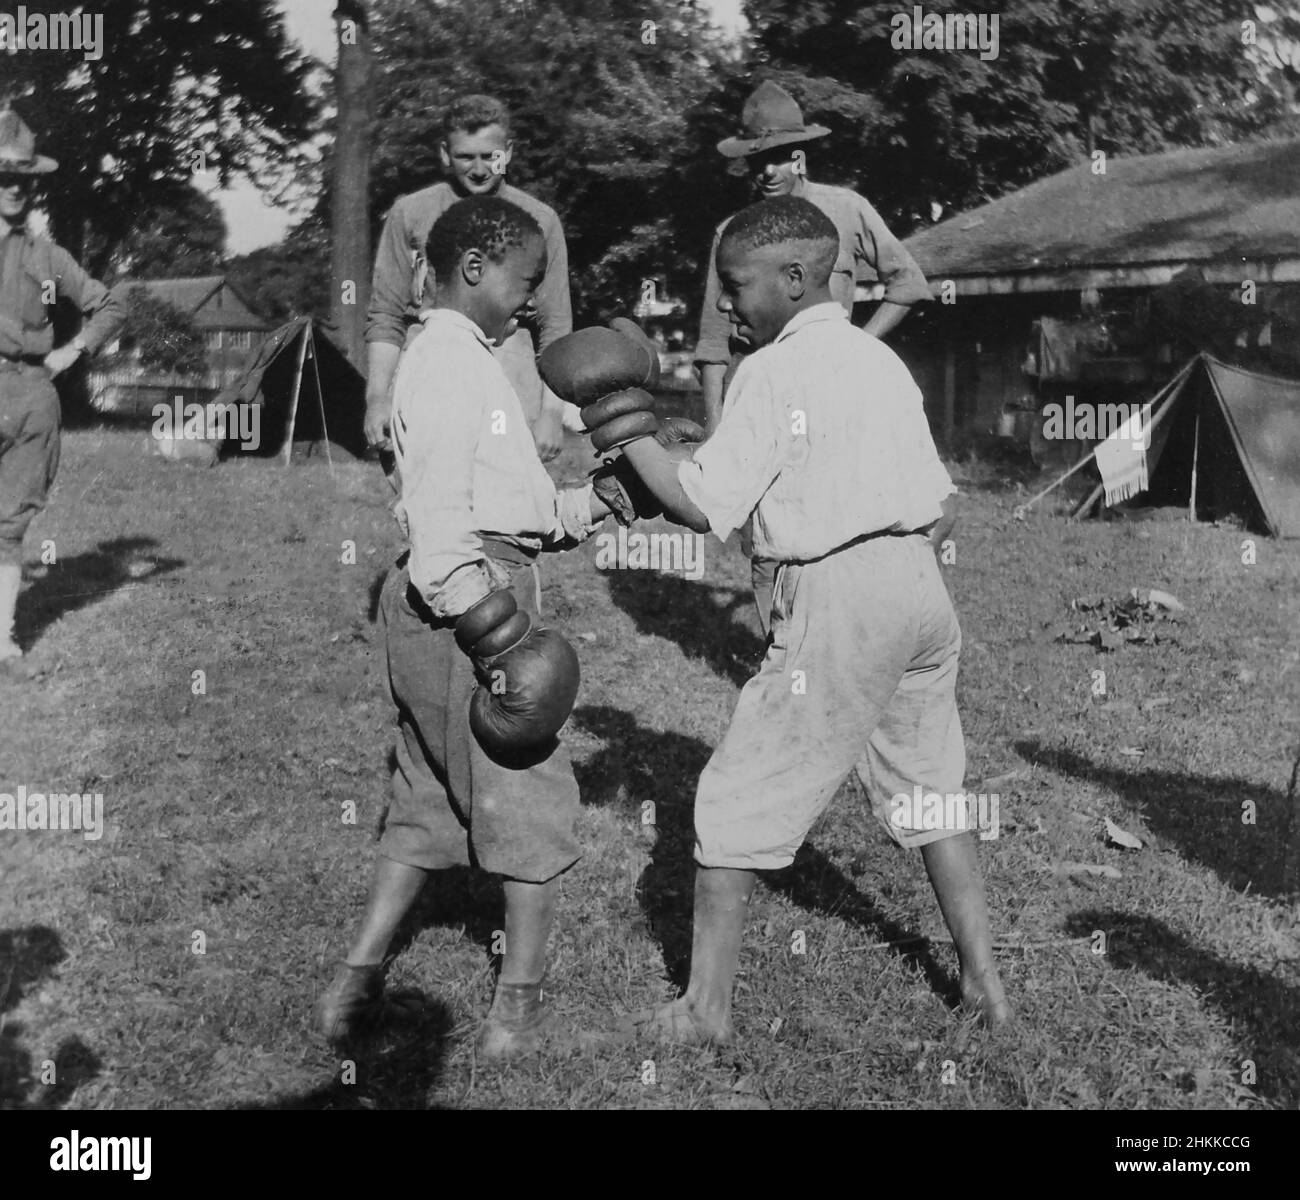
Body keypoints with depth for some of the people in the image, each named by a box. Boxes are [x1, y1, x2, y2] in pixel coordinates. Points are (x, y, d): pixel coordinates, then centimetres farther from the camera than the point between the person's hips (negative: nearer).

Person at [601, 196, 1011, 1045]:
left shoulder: (774, 371, -9)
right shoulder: (879, 358, 14)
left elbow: (705, 507, -13)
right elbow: (931, 492, 12)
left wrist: (630, 433, -2)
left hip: (837, 595, -8)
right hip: (919, 579, 8)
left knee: (736, 803, 3)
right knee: (933, 793, 19)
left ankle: (707, 1007, 11)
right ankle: (986, 985, 25)